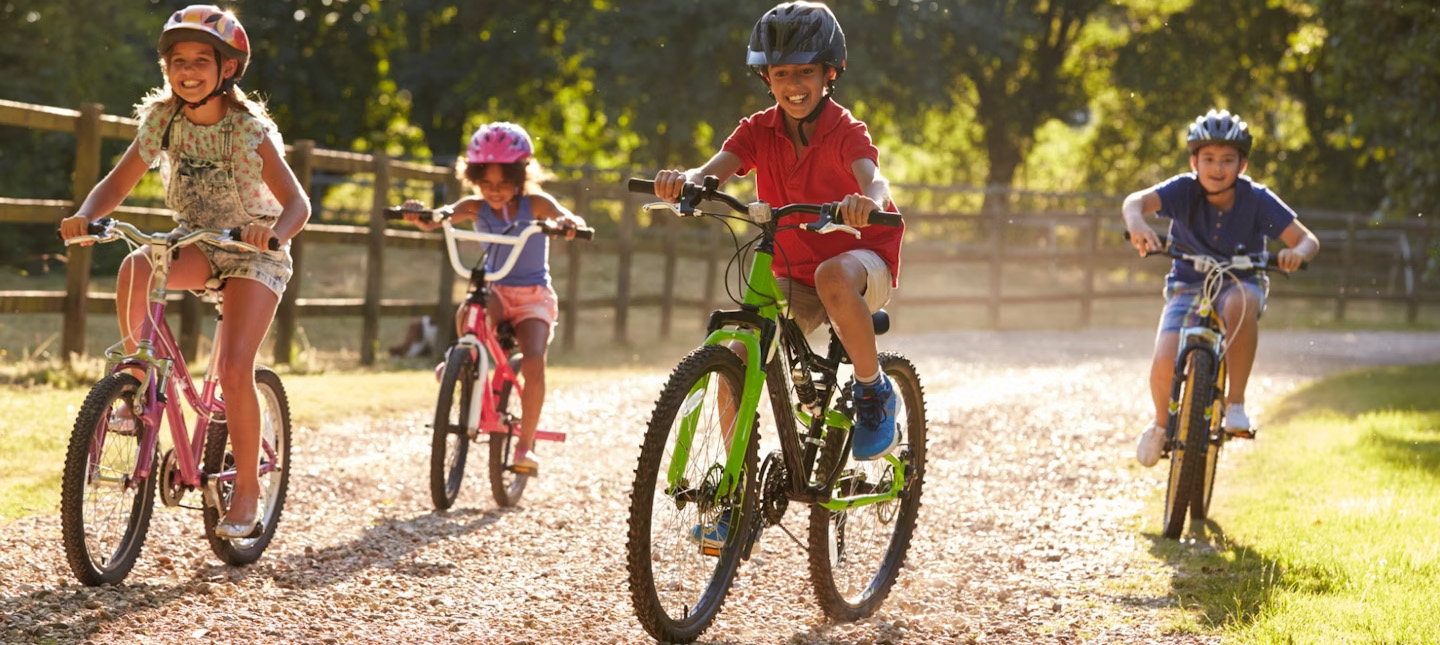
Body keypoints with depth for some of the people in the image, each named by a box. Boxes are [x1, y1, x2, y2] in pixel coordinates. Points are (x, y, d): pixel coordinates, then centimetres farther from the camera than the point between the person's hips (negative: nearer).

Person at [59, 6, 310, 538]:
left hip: (253, 253, -4)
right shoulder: (162, 119, -8)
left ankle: (248, 488, -2)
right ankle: (139, 382, -13)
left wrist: (274, 231, -46)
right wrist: (85, 217, -27)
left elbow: (297, 201, -24)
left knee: (234, 369, -19)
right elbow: (117, 184, -6)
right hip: (196, 244, 4)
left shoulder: (249, 129, -19)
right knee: (134, 267, -31)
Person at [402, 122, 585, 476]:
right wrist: (419, 215, -42)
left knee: (533, 364, -22)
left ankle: (526, 444, -7)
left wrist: (569, 222, -50)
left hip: (533, 296, -1)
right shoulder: (476, 207, -3)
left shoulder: (535, 204, -8)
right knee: (467, 314, -37)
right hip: (494, 290, 1)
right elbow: (435, 220, -18)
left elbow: (566, 219, -24)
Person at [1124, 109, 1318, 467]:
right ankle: (1161, 423, 12)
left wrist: (1297, 252, -40)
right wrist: (1136, 223, -56)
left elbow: (1308, 239, -16)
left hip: (1240, 282, -1)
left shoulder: (1257, 199, -15)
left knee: (1240, 303, -40)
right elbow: (1136, 200, -32)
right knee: (1164, 365, -23)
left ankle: (1236, 402, -24)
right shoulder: (1184, 190, -16)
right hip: (1188, 286, 1)